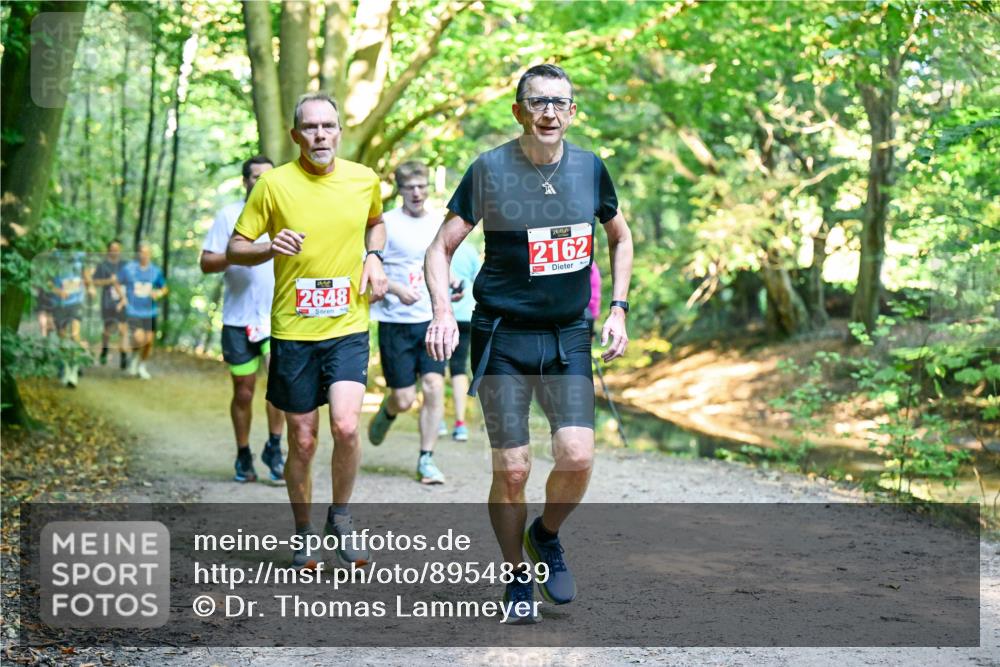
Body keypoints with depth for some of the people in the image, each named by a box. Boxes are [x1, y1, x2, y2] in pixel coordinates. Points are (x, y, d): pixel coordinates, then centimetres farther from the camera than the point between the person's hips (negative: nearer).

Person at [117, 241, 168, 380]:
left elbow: (164, 288, 14)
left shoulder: (156, 271, 3)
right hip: (133, 311, -3)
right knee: (139, 338, -19)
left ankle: (142, 366, 28)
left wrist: (159, 293, -8)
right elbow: (119, 284, 10)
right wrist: (123, 297, -6)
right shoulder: (128, 268, -2)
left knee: (149, 340, 4)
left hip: (150, 312, 3)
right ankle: (134, 359, 14)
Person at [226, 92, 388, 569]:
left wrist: (373, 256, 4)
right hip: (293, 331, -1)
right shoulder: (274, 184, -6)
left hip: (348, 326, 1)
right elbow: (235, 249, -1)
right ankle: (303, 534, 25)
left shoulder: (364, 180, 2)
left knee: (346, 426, -17)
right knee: (302, 440, 5)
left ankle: (341, 517, 8)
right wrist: (271, 248, -21)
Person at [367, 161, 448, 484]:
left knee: (434, 386, -9)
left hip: (431, 320, 3)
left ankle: (426, 460, 2)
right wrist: (397, 289, -20)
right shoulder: (387, 224, -5)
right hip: (396, 321, -3)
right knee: (404, 399, -2)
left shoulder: (439, 222, 8)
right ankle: (386, 412, 35)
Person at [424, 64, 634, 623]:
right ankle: (518, 578, 20)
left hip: (569, 336, 2)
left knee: (577, 456, -13)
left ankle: (547, 536, 18)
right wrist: (443, 312, -18)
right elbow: (441, 248, -2)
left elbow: (621, 239, 18)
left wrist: (618, 309, 8)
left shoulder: (590, 168, 2)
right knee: (512, 469, -2)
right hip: (502, 337, -2)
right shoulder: (490, 169, -7)